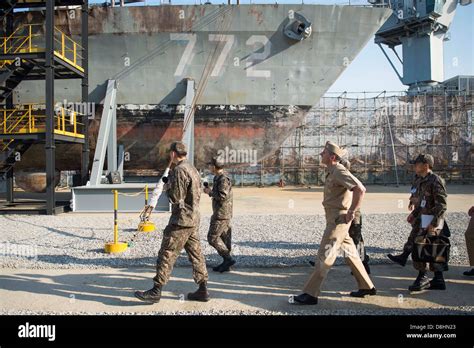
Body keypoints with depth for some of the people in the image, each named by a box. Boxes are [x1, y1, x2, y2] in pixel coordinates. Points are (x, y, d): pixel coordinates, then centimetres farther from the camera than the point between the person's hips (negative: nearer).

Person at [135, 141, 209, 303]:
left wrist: (167, 187, 0)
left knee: (167, 254, -3)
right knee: (196, 255, 11)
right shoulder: (193, 169, 14)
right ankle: (203, 290, 15)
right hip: (194, 219, 9)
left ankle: (156, 291, 3)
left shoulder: (179, 170, -16)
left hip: (181, 220, -9)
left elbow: (176, 198, -19)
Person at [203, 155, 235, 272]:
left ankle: (228, 259, -4)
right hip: (222, 213, 10)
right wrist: (210, 192, 12)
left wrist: (210, 192, -14)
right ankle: (226, 263, 16)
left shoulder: (223, 179, -17)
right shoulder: (218, 178, 15)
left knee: (212, 237, -7)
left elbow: (222, 196, -25)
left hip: (222, 214, -10)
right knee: (224, 238, 11)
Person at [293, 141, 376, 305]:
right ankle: (367, 286, 28)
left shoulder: (339, 171, -17)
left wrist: (351, 211, -23)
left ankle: (310, 294, -4)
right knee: (350, 253, 17)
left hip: (338, 219, -10)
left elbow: (360, 189, -27)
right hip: (334, 218, 10)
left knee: (324, 255, -8)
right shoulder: (332, 172, 14)